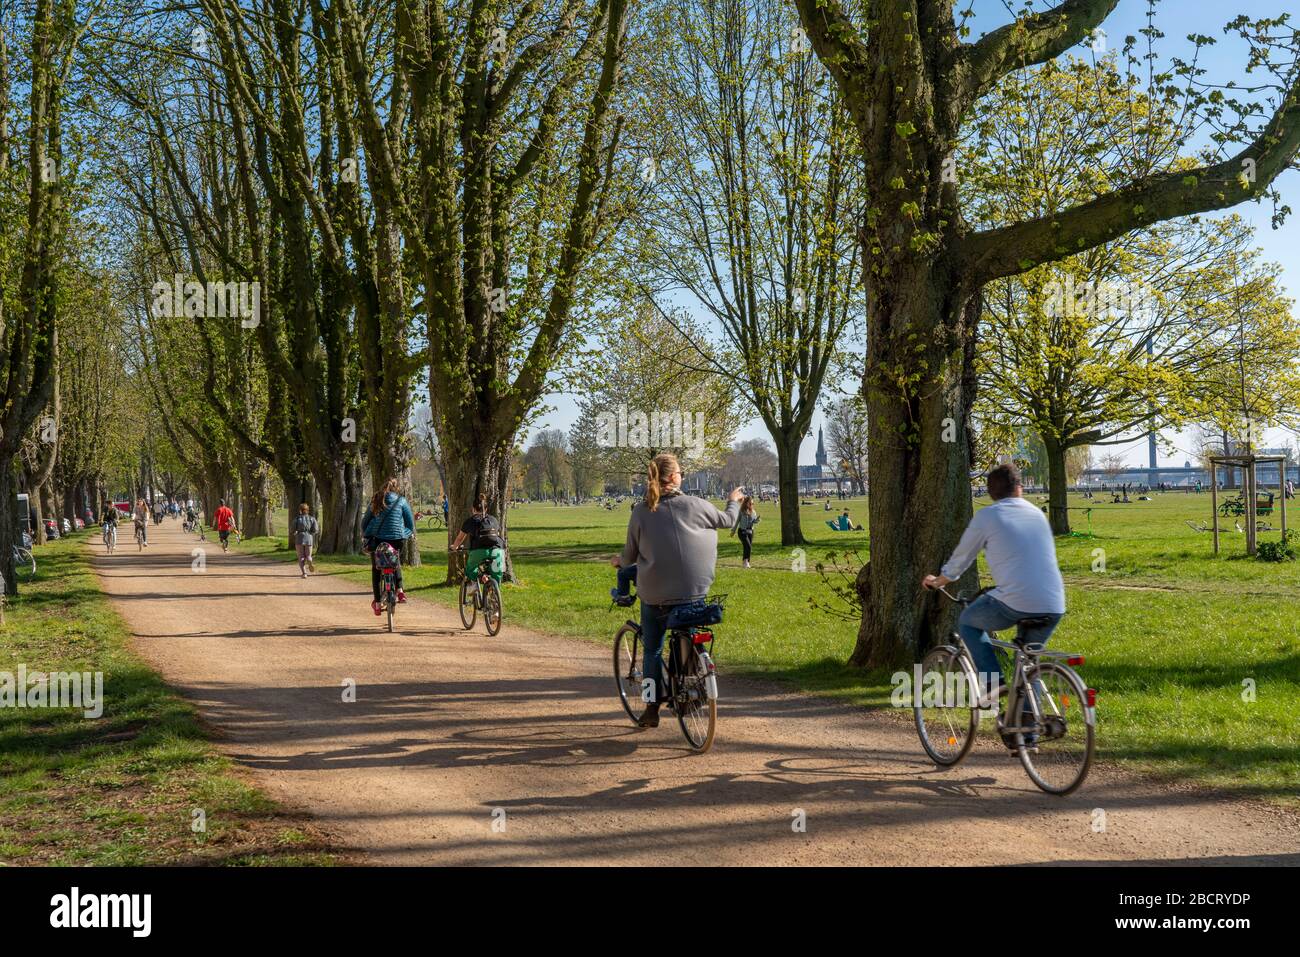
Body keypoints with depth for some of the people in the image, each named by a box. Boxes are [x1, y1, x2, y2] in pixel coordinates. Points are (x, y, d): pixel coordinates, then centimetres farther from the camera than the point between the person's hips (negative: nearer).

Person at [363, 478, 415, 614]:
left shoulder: (376, 500, 8)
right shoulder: (401, 501, 2)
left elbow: (366, 520, 12)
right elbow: (410, 521, 3)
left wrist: (365, 534, 24)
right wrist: (410, 533, 19)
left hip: (377, 538, 1)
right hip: (396, 538, -1)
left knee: (376, 569, 11)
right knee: (396, 563, 27)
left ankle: (377, 603, 10)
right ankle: (400, 590, 7)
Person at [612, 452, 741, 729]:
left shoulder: (641, 511, -4)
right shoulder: (694, 505, -7)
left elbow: (631, 555, 3)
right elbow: (727, 520, 10)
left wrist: (619, 561, 27)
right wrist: (734, 501, 32)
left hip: (654, 594, 1)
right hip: (694, 592, 0)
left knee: (652, 649, 13)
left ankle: (653, 708, 11)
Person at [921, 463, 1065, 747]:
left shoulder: (987, 516, 5)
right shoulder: (1037, 514, 21)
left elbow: (960, 559, 14)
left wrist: (937, 581, 33)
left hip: (1014, 603, -5)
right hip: (1053, 607, 5)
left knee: (968, 622, 21)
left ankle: (991, 682, 6)